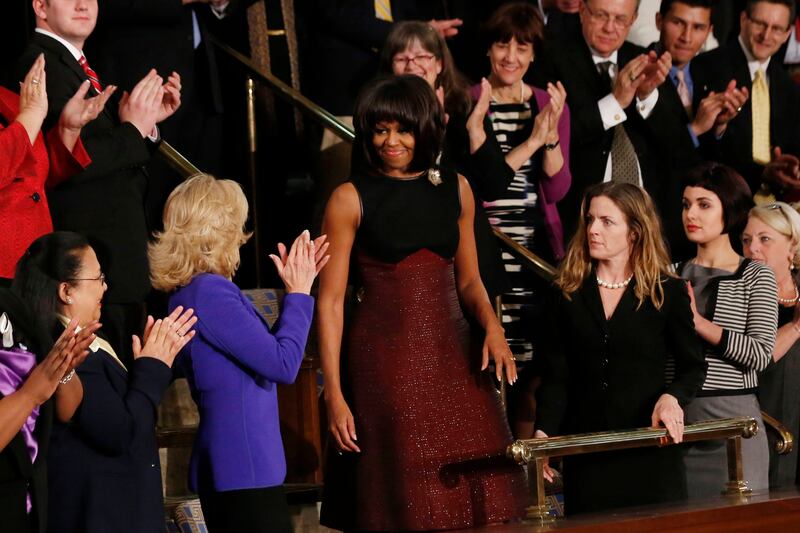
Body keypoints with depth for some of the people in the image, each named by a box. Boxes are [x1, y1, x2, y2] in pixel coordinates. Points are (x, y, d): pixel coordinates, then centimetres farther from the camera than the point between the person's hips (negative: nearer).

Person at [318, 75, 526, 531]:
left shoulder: (456, 189, 9)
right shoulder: (351, 199, -3)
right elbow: (331, 301, -4)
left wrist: (492, 326, -4)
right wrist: (335, 395, -10)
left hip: (453, 357, 4)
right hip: (384, 364, -4)